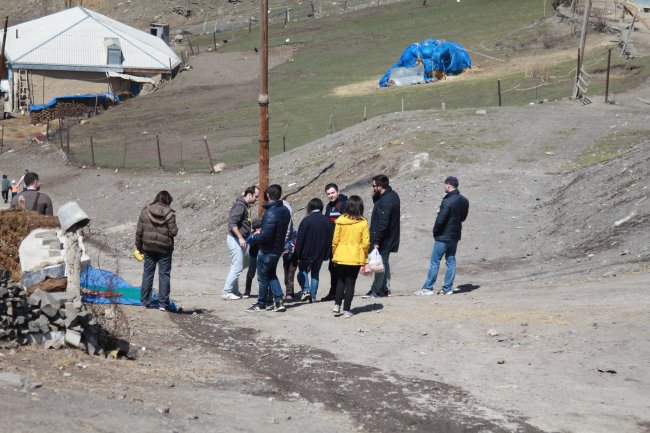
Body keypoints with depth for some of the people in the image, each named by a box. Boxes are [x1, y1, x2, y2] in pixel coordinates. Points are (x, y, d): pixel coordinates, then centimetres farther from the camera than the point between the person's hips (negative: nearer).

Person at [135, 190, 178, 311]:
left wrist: (139, 246, 11)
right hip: (164, 249, -3)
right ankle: (163, 303, 3)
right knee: (164, 275, 4)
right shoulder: (169, 214, -10)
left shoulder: (145, 211, -1)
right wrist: (175, 228, 10)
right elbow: (173, 232, -12)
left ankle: (145, 301, 16)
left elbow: (139, 231, 2)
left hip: (148, 248, 3)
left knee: (147, 273, 13)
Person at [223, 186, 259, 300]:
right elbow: (232, 223, -25)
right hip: (235, 239, -10)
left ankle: (234, 291, 20)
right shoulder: (239, 205, -17)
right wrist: (240, 238, -28)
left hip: (241, 240, 10)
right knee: (237, 267, -7)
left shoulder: (246, 205, 13)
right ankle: (226, 292, -3)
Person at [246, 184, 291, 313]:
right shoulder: (285, 210, 3)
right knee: (271, 274, 21)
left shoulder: (271, 213, -27)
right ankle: (278, 301, 13)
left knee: (263, 277, 7)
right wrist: (262, 231, 9)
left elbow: (266, 235, -30)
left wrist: (256, 236, -10)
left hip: (267, 250, -8)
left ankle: (261, 303, 19)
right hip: (278, 248, 8)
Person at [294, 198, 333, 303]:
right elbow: (330, 238, 4)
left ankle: (306, 290, -7)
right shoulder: (327, 221, 0)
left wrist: (297, 255, -6)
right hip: (320, 254, 4)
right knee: (315, 273, 14)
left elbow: (300, 239, -12)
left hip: (306, 254, -4)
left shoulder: (306, 220, -13)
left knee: (303, 271, 13)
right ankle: (313, 296, 11)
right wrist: (327, 254, 12)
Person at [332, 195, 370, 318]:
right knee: (350, 283, 6)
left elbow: (335, 240, -2)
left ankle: (337, 305, 9)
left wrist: (334, 254, 11)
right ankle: (346, 310, 5)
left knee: (341, 280, 19)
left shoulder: (340, 220, -6)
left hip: (341, 256, 1)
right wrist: (364, 256, 6)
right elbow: (366, 242, -8)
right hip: (356, 257, -1)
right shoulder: (363, 223, -9)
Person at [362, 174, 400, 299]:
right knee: (384, 264, 17)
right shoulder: (393, 195, 9)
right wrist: (375, 196, 2)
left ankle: (376, 291, 2)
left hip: (383, 241, -10)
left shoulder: (385, 201, -23)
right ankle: (385, 289, 23)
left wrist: (376, 241, -24)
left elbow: (383, 223, -26)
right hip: (390, 239, 10)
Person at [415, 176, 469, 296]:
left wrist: (435, 232, -4)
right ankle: (448, 288, 11)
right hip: (455, 236, 7)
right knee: (451, 261, 11)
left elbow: (440, 220, -21)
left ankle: (427, 288, 1)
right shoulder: (464, 201, 5)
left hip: (443, 237, -7)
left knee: (435, 261, -1)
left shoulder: (447, 201, -21)